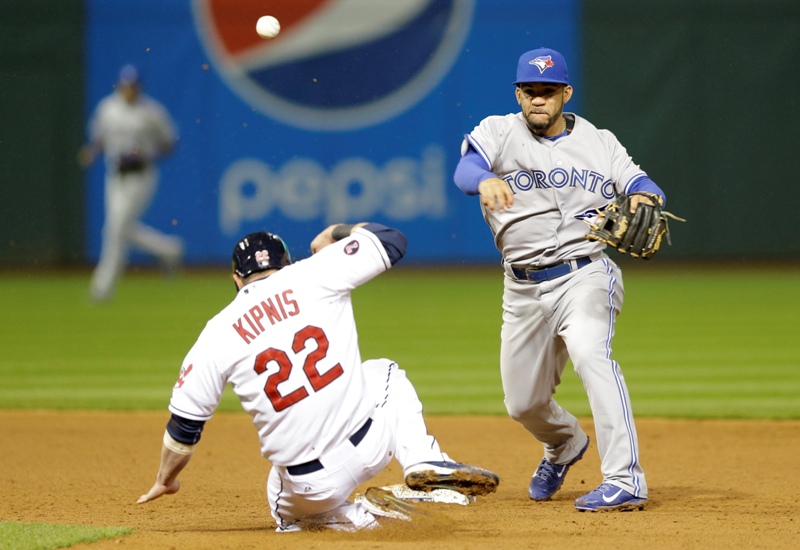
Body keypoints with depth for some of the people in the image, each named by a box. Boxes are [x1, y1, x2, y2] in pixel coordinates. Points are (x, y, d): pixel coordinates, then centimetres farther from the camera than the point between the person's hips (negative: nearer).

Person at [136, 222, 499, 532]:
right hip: (370, 446, 0)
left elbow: (185, 423, 7)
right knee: (385, 373, 34)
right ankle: (423, 461, 8)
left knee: (289, 512, 36)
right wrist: (336, 235, 27)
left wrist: (166, 480, 25)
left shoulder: (218, 335, 1)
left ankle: (357, 517, 5)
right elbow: (392, 241, 9)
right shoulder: (315, 275, 0)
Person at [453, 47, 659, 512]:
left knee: (589, 351, -31)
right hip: (524, 288, 3)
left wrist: (643, 197, -26)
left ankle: (626, 480, -36)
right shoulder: (498, 133, 2)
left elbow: (639, 183, 0)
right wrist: (485, 180, -43)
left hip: (585, 274, -3)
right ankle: (565, 444, 48)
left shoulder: (598, 143, 7)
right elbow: (466, 168, -18)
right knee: (523, 403, 11)